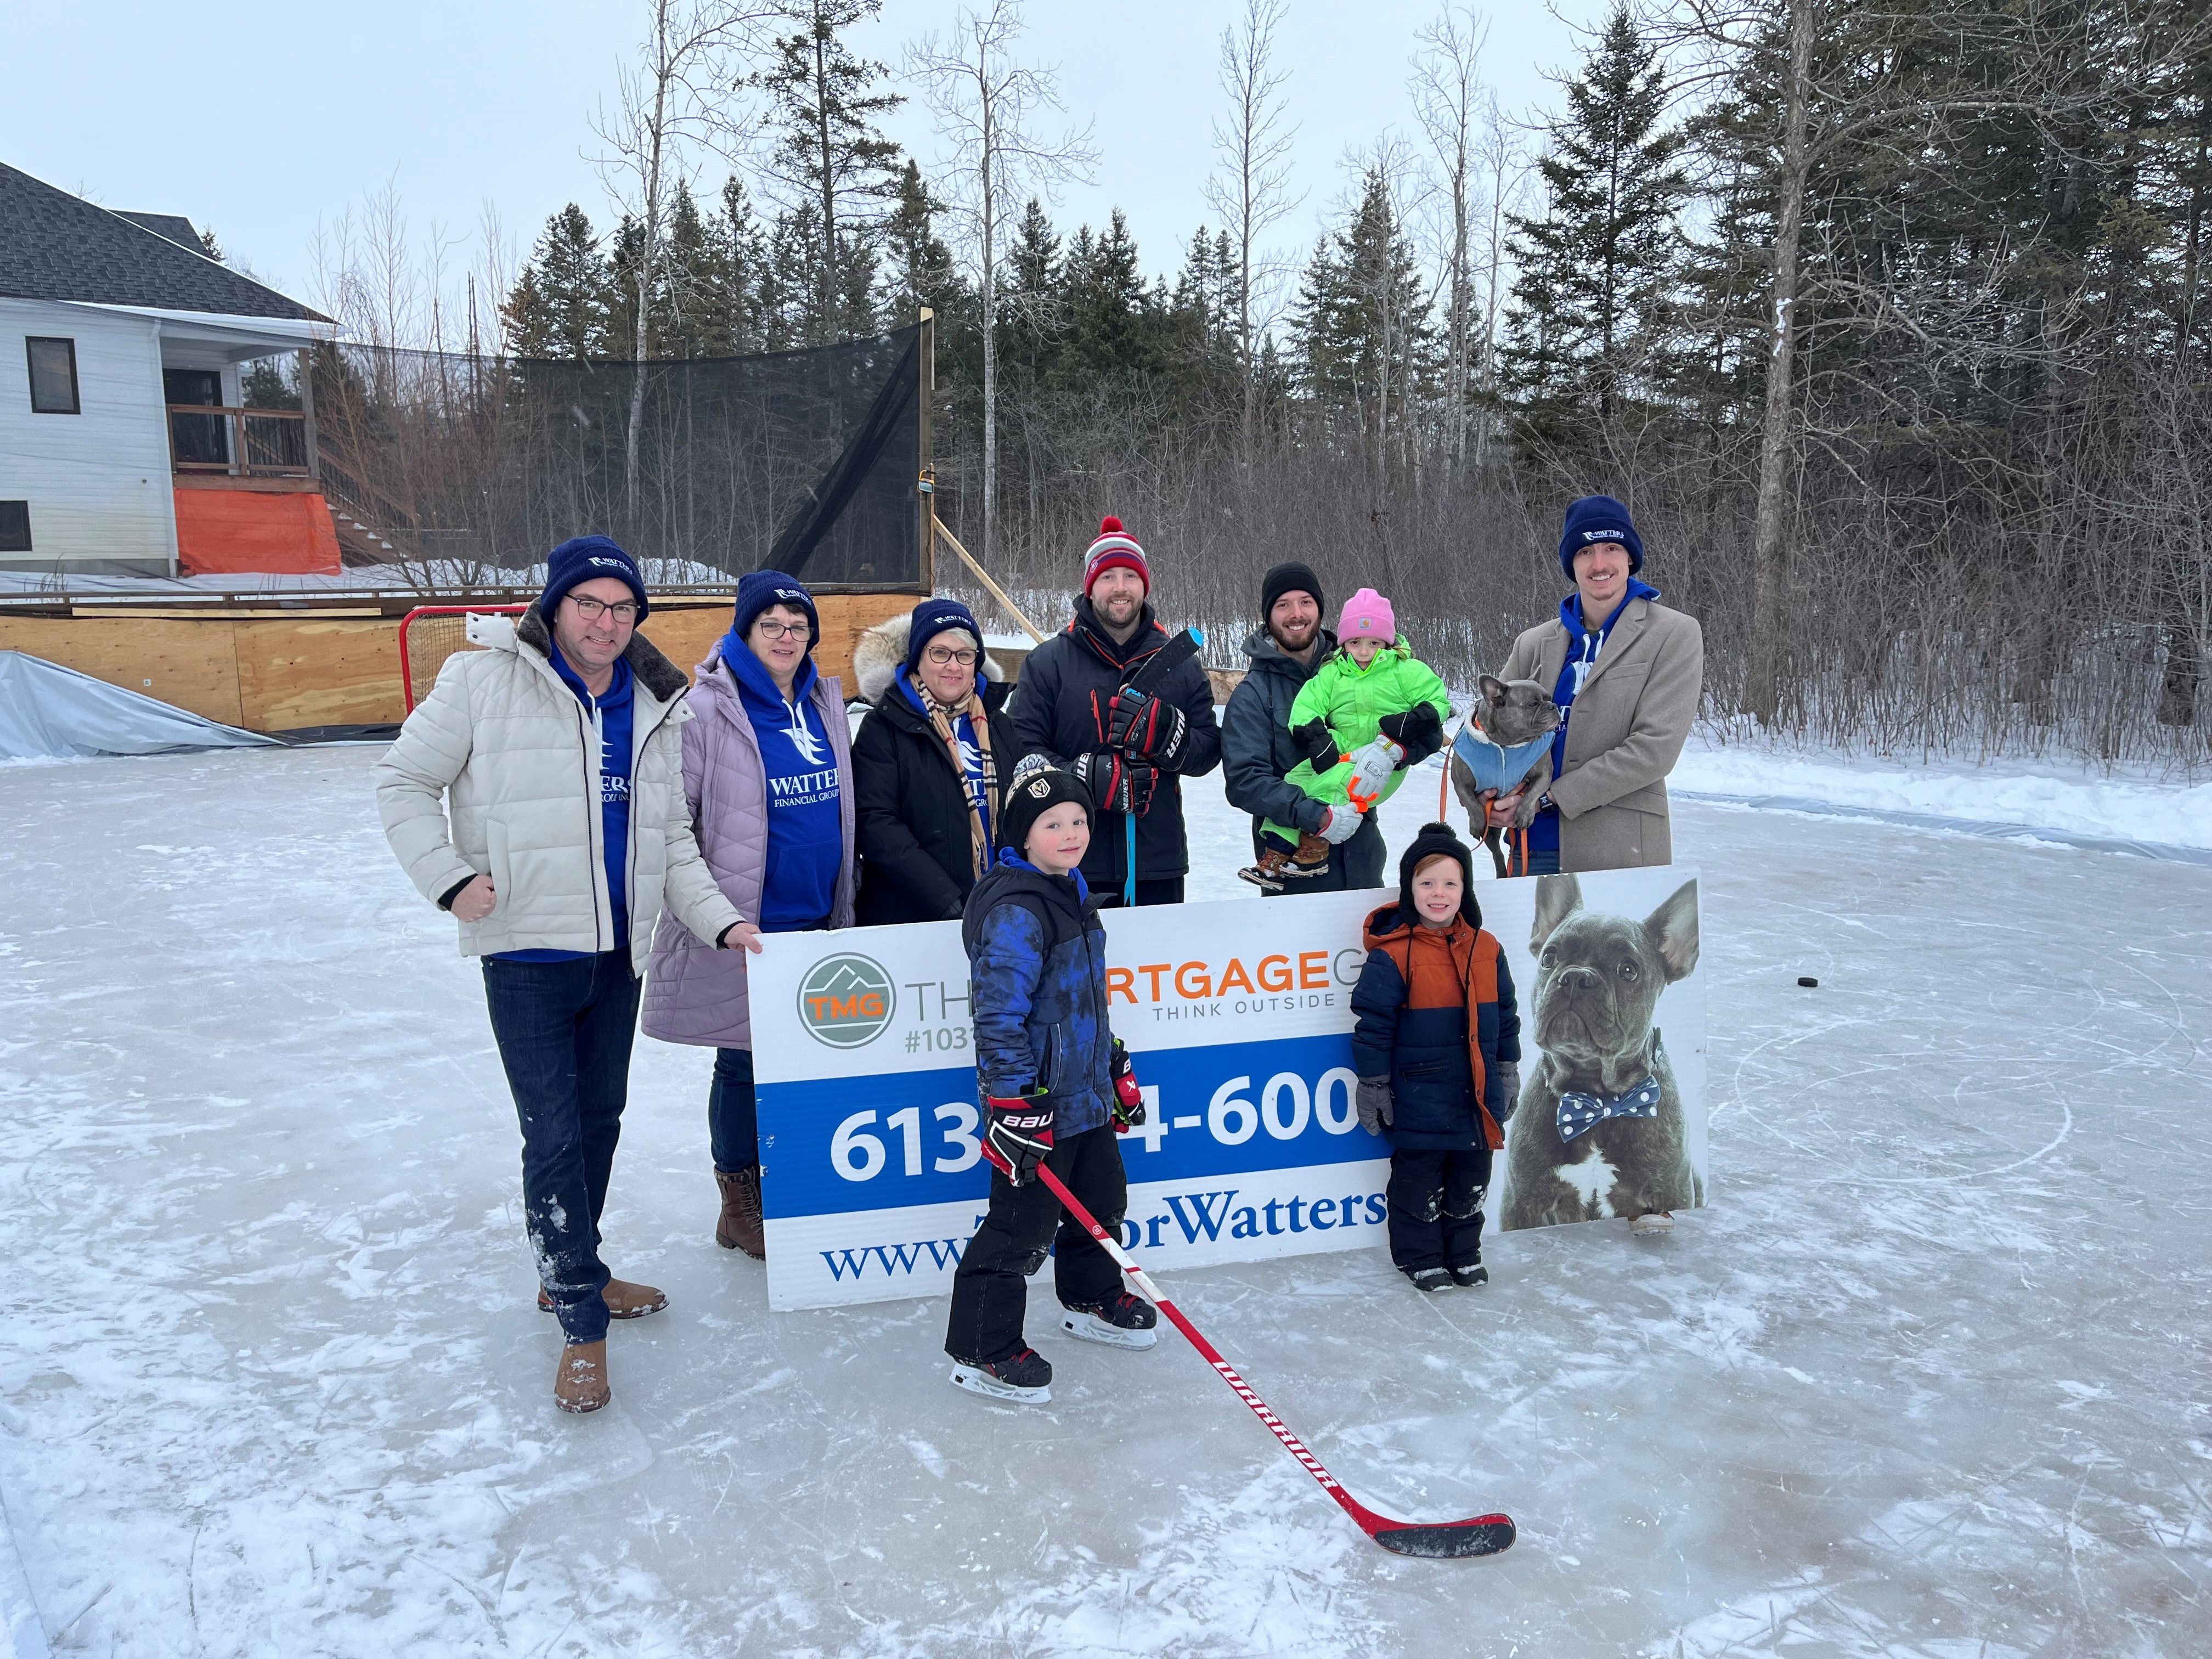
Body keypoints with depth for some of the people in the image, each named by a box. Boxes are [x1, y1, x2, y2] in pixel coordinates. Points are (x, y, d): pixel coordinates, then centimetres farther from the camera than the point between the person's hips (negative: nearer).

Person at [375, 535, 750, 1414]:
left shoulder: (654, 708, 8)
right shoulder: (486, 681, -7)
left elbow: (672, 839, 12)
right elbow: (404, 782, -2)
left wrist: (719, 920, 1)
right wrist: (450, 878, -14)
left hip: (617, 951, 6)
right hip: (528, 949, -6)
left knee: (600, 1121, 16)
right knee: (554, 1136, -4)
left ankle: (570, 1273, 36)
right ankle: (583, 1323, 9)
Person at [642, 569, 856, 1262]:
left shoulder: (825, 703, 8)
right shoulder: (710, 709, -13)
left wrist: (842, 905, 21)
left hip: (816, 918, 6)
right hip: (744, 924, -6)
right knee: (745, 1061, 6)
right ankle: (739, 1203, 23)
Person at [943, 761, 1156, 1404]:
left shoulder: (1073, 894, 9)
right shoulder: (1014, 912, -23)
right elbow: (998, 1017, -26)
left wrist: (1117, 1072, 22)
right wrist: (1015, 1106, -26)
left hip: (1085, 1093, 9)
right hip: (1036, 1103, -9)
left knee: (1102, 1200, 22)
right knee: (1022, 1225, -1)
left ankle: (1093, 1300, 45)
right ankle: (981, 1350, 13)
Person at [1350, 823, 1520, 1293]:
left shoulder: (1486, 950, 2)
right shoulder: (1392, 955, -14)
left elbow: (1505, 1017, 13)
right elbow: (1372, 1026, -11)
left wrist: (1508, 1072, 14)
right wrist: (1373, 1087, -9)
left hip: (1476, 1096, 5)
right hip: (1418, 1100, -5)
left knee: (1471, 1180, 16)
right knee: (1418, 1183, 9)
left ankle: (1463, 1250, 34)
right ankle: (1418, 1255, 25)